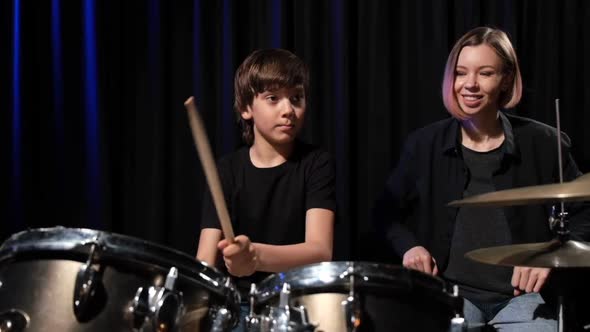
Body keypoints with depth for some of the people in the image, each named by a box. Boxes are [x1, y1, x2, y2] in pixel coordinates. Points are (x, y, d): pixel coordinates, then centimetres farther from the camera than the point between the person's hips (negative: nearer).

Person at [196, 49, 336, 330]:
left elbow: (320, 251, -18)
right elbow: (205, 261, -4)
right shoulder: (228, 171, 4)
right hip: (239, 303, 2)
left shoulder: (317, 165, -3)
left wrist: (255, 256, -37)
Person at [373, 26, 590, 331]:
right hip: (449, 291, 0)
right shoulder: (425, 144, 4)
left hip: (521, 294, 0)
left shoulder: (542, 143, 0)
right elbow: (386, 211, 17)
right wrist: (408, 246, -2)